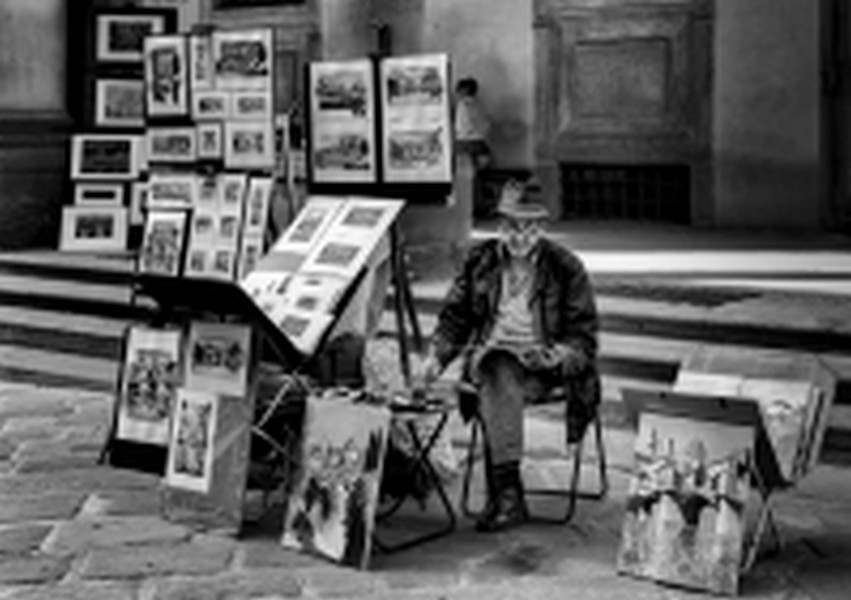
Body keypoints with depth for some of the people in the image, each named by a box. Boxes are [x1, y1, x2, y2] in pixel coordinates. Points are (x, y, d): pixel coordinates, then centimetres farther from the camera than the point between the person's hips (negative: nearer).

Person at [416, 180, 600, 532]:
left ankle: (501, 493, -33)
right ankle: (508, 492, -40)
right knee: (498, 375, -35)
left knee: (496, 393, -34)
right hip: (491, 356, 2)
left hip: (545, 365, -2)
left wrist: (559, 356, -19)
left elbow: (583, 334, 2)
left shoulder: (566, 268, 2)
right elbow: (455, 317, 14)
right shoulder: (480, 261, 10)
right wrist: (436, 357, -2)